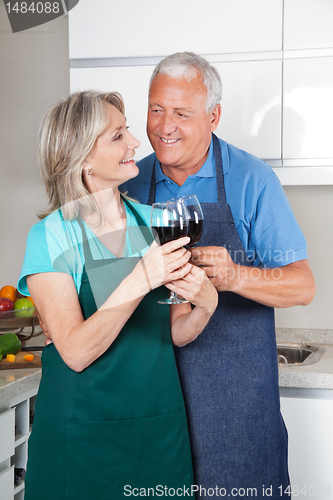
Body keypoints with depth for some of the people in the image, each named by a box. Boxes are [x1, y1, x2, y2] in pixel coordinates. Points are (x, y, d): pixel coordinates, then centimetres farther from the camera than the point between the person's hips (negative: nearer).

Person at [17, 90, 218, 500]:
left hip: (162, 427, 4)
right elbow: (76, 352, -21)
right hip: (85, 435, -4)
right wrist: (139, 280, -31)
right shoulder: (51, 237, -12)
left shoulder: (153, 221, 1)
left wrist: (205, 304, -16)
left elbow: (175, 333, 5)